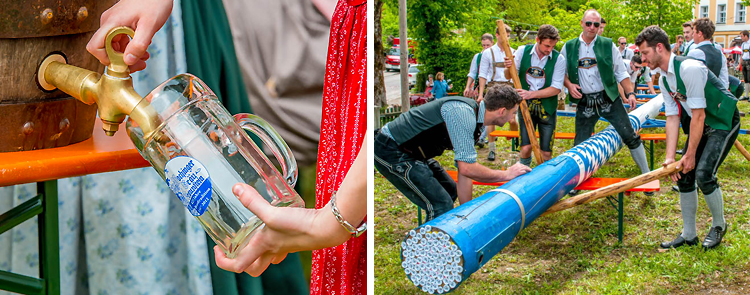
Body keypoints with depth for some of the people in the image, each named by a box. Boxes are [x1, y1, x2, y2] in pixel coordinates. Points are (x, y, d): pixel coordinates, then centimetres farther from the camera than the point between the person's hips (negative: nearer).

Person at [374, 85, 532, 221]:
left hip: (411, 152, 11)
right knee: (441, 205, -15)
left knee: (450, 190, 23)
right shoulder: (462, 112, -24)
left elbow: (465, 170, 12)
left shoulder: (473, 118, 7)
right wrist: (506, 174, -13)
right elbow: (467, 168, -27)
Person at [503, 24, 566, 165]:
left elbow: (556, 89, -8)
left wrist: (531, 94, -18)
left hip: (547, 108, 0)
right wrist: (508, 68, -17)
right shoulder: (522, 51, 0)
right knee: (525, 148, -9)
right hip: (525, 106, 0)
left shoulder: (558, 59, -5)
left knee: (546, 153, 1)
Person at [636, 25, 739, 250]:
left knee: (703, 174, -19)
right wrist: (670, 157, -10)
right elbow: (672, 118, -1)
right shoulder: (664, 79, 2)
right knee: (683, 174, 2)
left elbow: (698, 114, -25)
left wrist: (690, 154, -21)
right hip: (702, 124, 9)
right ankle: (689, 235, 14)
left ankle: (719, 225, 7)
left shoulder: (689, 68, -26)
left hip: (724, 122, -9)